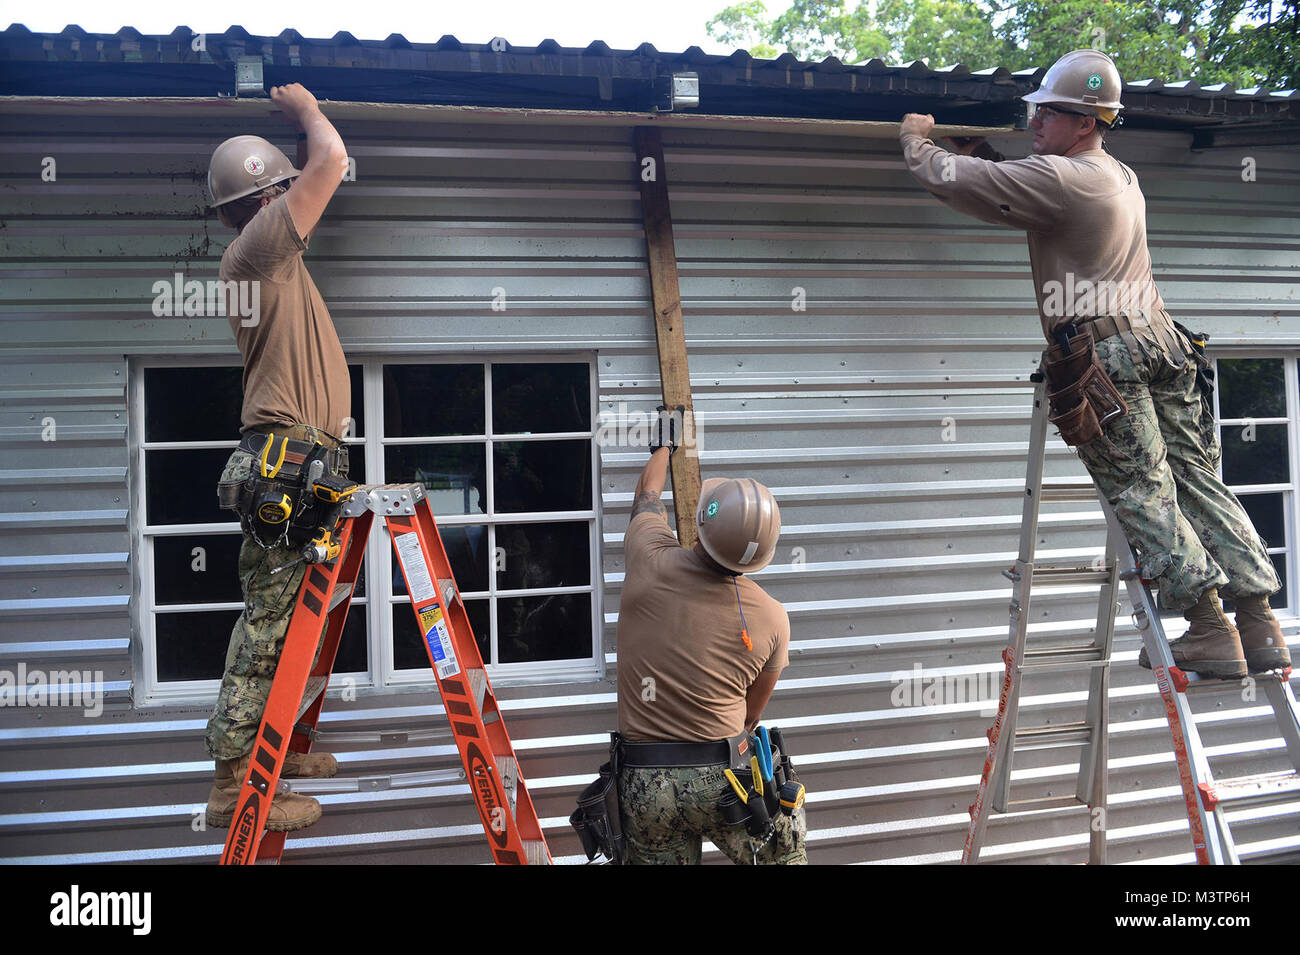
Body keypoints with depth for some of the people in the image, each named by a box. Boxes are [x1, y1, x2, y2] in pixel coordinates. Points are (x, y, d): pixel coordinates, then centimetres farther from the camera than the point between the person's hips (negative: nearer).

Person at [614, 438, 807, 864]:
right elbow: (750, 716, 8)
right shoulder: (772, 618, -7)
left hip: (643, 783, 1)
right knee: (784, 855, 23)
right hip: (724, 780, 0)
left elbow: (648, 494, 14)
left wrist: (665, 448, 33)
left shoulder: (652, 562, -11)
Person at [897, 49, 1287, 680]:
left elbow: (949, 179, -4)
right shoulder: (1123, 178, 21)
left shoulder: (1055, 178, -7)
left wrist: (917, 139, 15)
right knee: (1197, 482, 6)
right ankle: (1260, 627, 5)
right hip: (1159, 340, 8)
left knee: (1142, 493, -7)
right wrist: (982, 153, 33)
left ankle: (1210, 630, -9)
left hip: (1104, 353, -8)